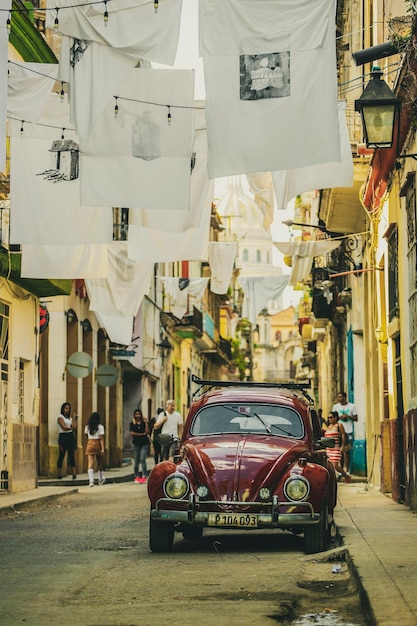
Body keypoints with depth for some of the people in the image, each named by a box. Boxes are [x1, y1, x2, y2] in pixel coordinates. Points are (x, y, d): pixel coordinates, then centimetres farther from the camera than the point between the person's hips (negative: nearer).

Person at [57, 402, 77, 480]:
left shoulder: (70, 418, 19)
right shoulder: (60, 417, 0)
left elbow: (74, 427, 6)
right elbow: (64, 427, -13)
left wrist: (75, 419, -3)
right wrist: (71, 427, -6)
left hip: (70, 436, 6)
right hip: (63, 436, -5)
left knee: (72, 455, -2)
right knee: (61, 455, -3)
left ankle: (74, 473, -10)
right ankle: (59, 474, 3)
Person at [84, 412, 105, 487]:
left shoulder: (87, 427, 5)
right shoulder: (100, 427, -4)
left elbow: (86, 436, 10)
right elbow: (101, 438, -8)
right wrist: (102, 448, -9)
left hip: (90, 444, 1)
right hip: (97, 444, -1)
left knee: (90, 463, -6)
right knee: (100, 463, 16)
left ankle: (91, 481, -20)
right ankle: (101, 479, 31)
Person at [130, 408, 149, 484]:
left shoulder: (144, 422, 4)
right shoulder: (132, 423, 6)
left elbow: (147, 432, -8)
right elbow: (132, 433, -5)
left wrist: (146, 423, -12)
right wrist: (142, 434, -7)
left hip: (144, 443, -2)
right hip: (136, 443, 2)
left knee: (142, 459, -13)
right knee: (136, 461, 4)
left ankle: (144, 476, -16)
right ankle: (137, 476, 13)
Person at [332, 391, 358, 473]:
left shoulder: (352, 406, 4)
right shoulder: (335, 406, 7)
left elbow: (356, 418, 5)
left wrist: (348, 416, -11)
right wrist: (340, 417, -11)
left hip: (349, 431, -1)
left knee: (347, 451, 2)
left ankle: (347, 469, 5)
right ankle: (341, 468, 6)